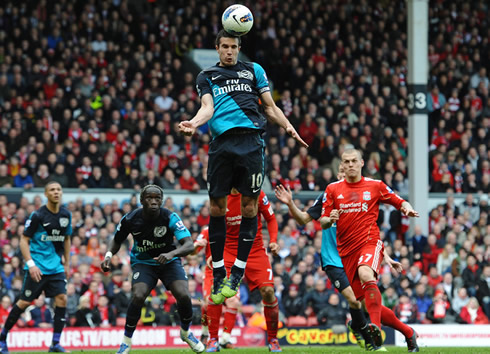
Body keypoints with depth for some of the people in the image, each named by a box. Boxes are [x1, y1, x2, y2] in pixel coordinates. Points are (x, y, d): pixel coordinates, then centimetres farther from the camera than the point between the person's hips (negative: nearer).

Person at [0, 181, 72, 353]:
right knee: (25, 302, -3)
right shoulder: (37, 215, -11)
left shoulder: (66, 215, 5)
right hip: (37, 266, -5)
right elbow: (24, 240, -9)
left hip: (56, 266, 5)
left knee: (62, 298, -10)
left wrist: (66, 263, 17)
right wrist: (31, 264, -18)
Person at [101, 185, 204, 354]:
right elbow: (117, 241, 6)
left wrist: (171, 253, -49)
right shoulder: (130, 219, -15)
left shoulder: (170, 218, -21)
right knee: (138, 296, -27)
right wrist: (108, 255, -15)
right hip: (143, 263, 0)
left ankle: (186, 332, 11)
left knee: (183, 296, -21)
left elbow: (189, 245, -30)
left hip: (169, 262, 0)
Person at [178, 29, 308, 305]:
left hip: (251, 139, 0)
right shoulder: (207, 76, 21)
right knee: (217, 206, -3)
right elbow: (207, 107, 6)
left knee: (250, 204, -5)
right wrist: (193, 124, -15)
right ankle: (219, 274, 7)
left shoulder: (254, 70, 21)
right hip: (222, 142, 0)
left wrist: (287, 125, 2)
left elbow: (270, 106, 19)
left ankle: (238, 273, 1)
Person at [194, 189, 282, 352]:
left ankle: (273, 340, 5)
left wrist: (273, 241, -7)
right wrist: (212, 254, 2)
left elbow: (271, 219, 8)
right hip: (228, 251, 1)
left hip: (255, 250, -1)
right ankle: (213, 339, -2)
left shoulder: (257, 194, -5)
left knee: (268, 291, -13)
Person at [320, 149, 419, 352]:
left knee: (366, 275, -37)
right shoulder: (333, 189, 10)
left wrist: (407, 208, -8)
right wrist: (329, 220, -13)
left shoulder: (375, 186, 6)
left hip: (370, 242, -4)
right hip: (346, 251, 4)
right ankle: (408, 332, 20)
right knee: (365, 303, 3)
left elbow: (399, 202, 14)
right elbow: (322, 221, 10)